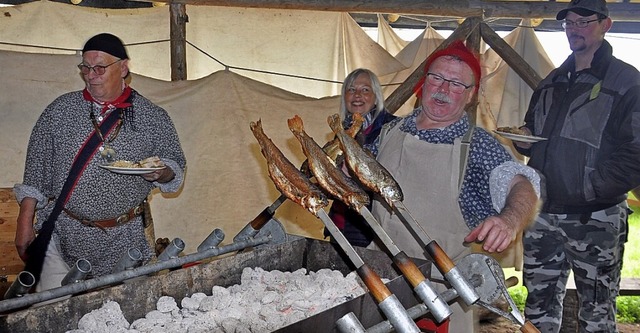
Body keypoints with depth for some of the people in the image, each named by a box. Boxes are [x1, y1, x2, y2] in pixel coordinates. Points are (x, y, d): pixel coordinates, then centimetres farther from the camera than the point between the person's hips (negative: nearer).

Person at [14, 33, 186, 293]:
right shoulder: (61, 109, 2)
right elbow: (36, 166, 5)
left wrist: (159, 173, -17)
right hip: (60, 236, 1)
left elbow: (176, 167, 7)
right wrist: (25, 222, 0)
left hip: (122, 242, 0)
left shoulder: (153, 117, 0)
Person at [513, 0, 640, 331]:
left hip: (596, 219, -5)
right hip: (543, 214, 6)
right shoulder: (552, 82, 17)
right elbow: (532, 137, 26)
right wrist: (523, 140, 3)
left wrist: (589, 188, -18)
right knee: (539, 306, 13)